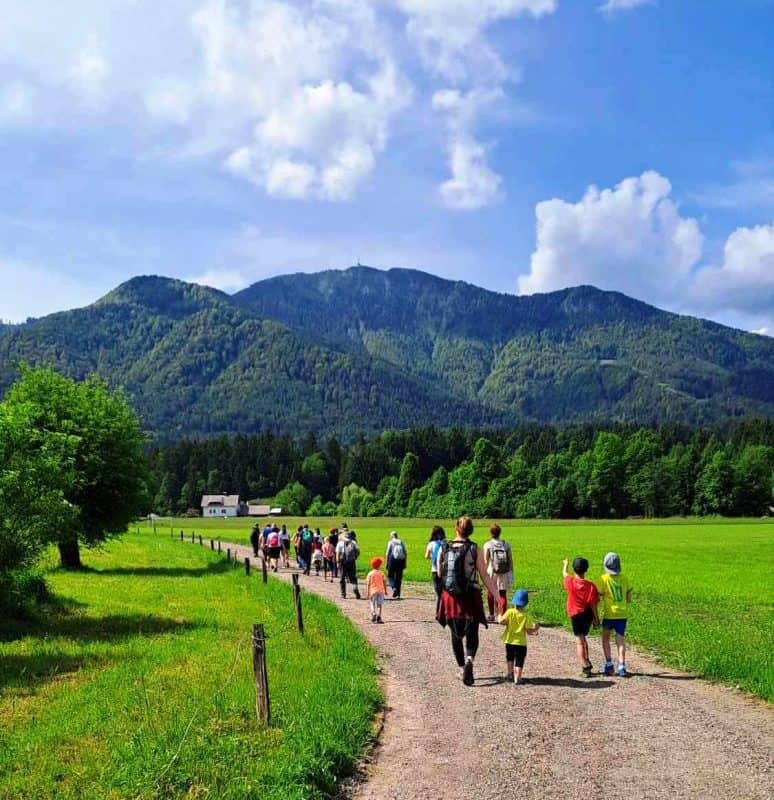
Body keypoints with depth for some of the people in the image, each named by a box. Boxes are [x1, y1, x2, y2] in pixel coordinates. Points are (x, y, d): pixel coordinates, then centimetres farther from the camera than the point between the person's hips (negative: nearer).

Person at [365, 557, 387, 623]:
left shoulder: (370, 574, -3)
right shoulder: (381, 573, 1)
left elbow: (368, 584, -4)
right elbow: (384, 583, 5)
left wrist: (367, 593, -1)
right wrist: (385, 590, 15)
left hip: (373, 591, -1)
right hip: (380, 590, 1)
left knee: (373, 604, 11)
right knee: (379, 604, 7)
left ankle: (373, 614, -10)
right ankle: (378, 616, -4)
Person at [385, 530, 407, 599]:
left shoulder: (390, 542, -1)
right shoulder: (401, 542, 8)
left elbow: (388, 553, -4)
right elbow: (405, 553, 6)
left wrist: (387, 563, 2)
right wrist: (405, 563, 11)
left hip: (392, 560, -3)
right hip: (401, 561, 3)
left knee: (390, 576, 9)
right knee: (399, 577, 10)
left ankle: (394, 588, -17)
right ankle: (398, 594, 10)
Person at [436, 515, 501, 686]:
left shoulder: (443, 549, -2)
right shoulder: (475, 551, -8)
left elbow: (439, 574, 5)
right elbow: (485, 578, -9)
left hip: (450, 598, 2)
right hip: (470, 598, -2)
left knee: (456, 635, 18)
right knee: (472, 635, 7)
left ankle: (462, 669, 23)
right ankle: (469, 660, -20)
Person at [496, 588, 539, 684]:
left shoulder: (510, 612, -11)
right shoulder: (526, 616, -13)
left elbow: (501, 621, -16)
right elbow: (529, 630, -14)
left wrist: (499, 616, 6)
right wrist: (535, 629, 6)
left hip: (509, 641, 3)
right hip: (521, 642, -3)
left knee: (510, 658, 25)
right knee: (519, 661, 5)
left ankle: (510, 673, 32)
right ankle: (517, 678, -2)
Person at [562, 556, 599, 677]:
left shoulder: (570, 582, -12)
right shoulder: (590, 585, -11)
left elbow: (564, 574, 12)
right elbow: (593, 604, -7)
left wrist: (565, 564, 32)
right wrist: (596, 619, 5)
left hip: (576, 615, -3)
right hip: (588, 614, 3)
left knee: (579, 641, -3)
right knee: (583, 638, 24)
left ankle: (585, 667, -12)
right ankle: (587, 662, 31)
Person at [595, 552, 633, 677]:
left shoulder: (603, 579, -11)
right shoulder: (624, 578, 1)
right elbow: (629, 598, 7)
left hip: (609, 614, -3)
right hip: (623, 614, 3)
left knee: (605, 638, 16)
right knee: (621, 641, 8)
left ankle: (608, 664, 11)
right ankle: (621, 667, 0)